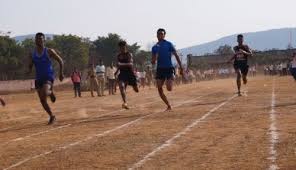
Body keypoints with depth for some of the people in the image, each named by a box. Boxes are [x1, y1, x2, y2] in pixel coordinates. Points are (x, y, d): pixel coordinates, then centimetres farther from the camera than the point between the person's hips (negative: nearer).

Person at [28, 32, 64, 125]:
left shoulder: (49, 51, -5)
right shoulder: (32, 54, 5)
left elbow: (60, 61, 3)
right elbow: (30, 66, 12)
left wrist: (61, 73, 1)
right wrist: (29, 70, -12)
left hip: (49, 77, -5)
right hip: (38, 78, 5)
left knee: (44, 93, -31)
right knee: (42, 101, 5)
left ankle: (51, 93, 6)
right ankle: (52, 116, 24)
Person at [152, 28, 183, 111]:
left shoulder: (169, 44, 0)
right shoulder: (155, 47, 10)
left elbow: (176, 55, -1)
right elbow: (153, 61, 9)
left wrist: (181, 67, -5)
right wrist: (153, 61, -15)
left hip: (169, 68, -4)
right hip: (160, 69, 4)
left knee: (169, 89, -15)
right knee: (159, 89, -7)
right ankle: (169, 106, 6)